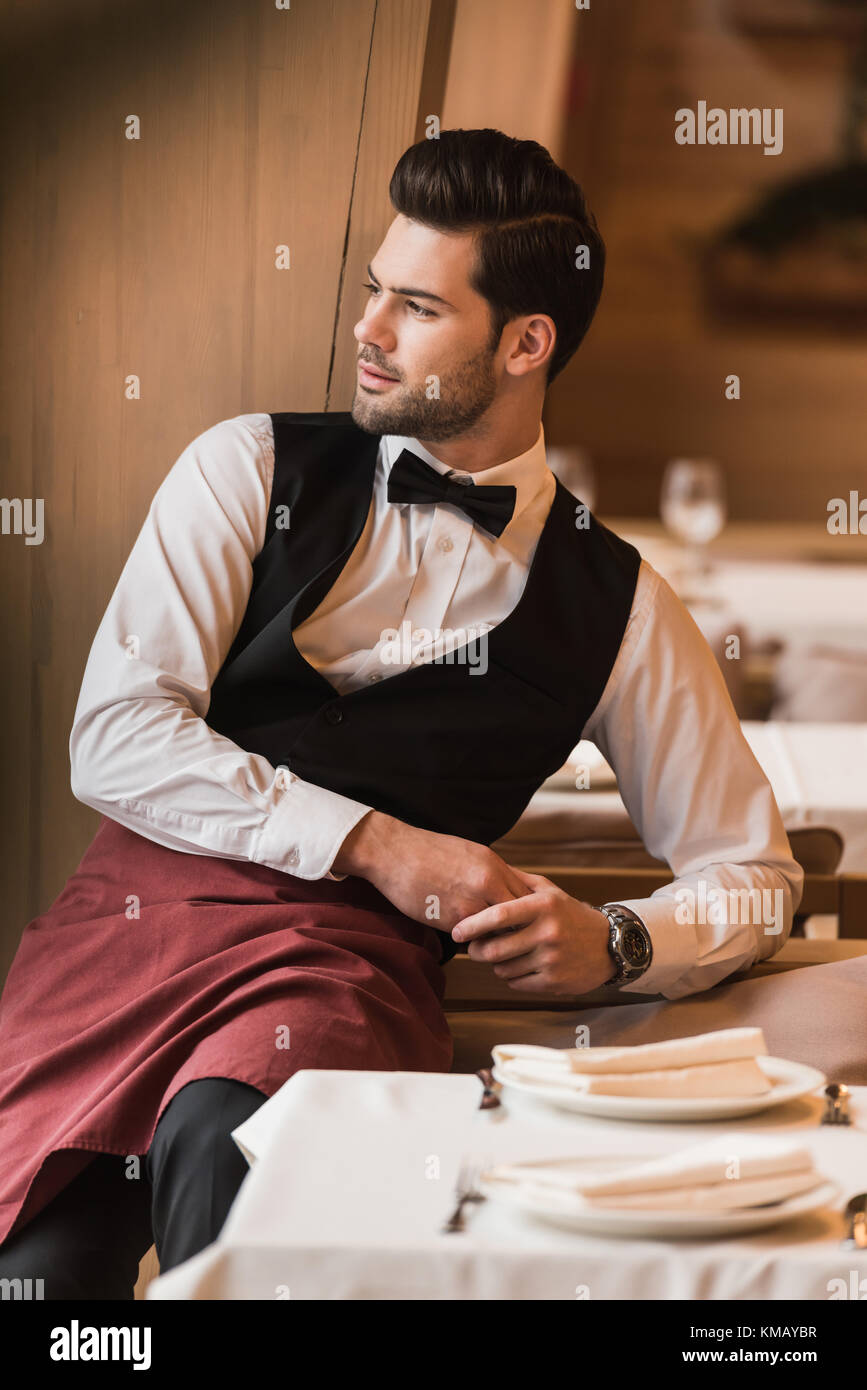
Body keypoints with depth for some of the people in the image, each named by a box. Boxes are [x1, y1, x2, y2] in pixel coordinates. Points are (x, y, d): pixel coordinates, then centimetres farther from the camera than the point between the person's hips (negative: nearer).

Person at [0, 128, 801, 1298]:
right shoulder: (251, 470, 11)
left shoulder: (612, 601, 12)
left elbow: (754, 871, 17)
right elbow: (116, 739, 0)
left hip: (353, 956, 0)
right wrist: (374, 844, -8)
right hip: (144, 902, 1)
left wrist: (612, 943, -4)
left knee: (226, 1140, -35)